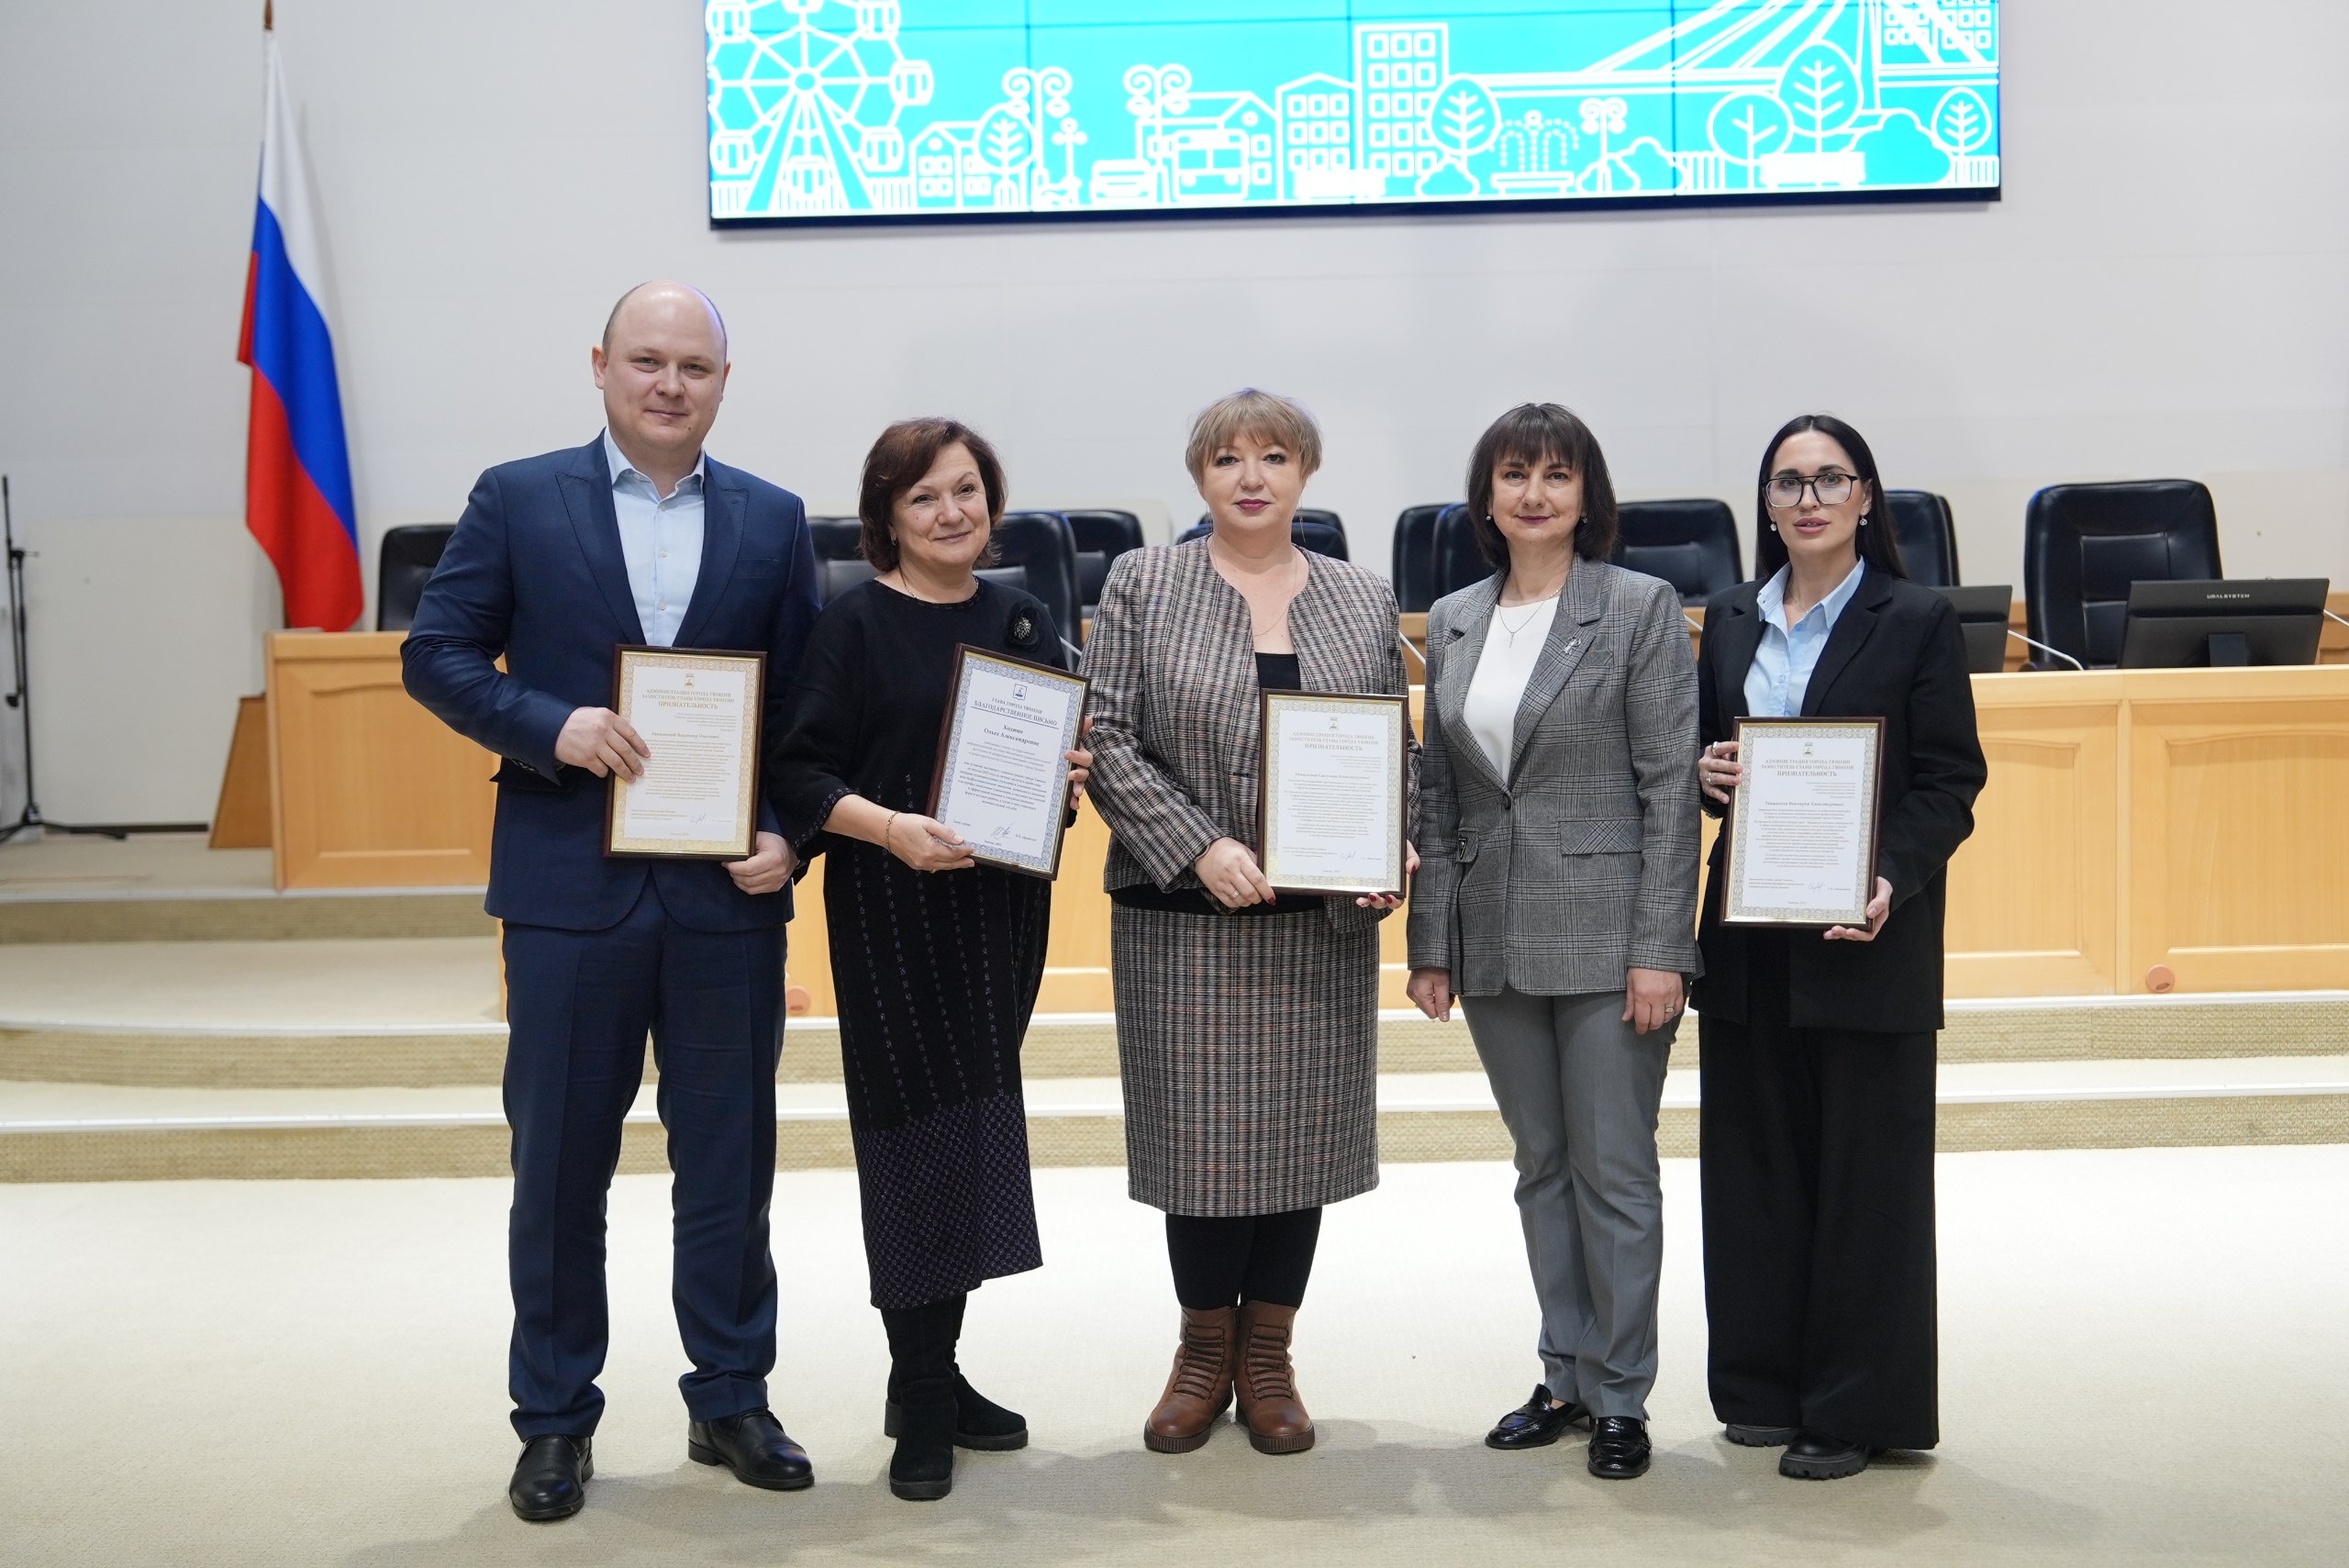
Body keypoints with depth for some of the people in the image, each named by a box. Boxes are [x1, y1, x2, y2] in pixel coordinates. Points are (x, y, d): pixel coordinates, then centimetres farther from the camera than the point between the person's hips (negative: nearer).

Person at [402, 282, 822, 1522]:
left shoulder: (772, 522, 7)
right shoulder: (518, 501, 2)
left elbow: (805, 699, 6)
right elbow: (436, 654, 0)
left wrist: (790, 838, -8)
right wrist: (552, 727, -16)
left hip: (728, 892, 2)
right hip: (570, 889, -1)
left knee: (731, 1163, 10)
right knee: (559, 1166, 7)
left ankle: (730, 1398, 25)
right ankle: (554, 1421, 21)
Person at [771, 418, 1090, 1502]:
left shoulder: (1023, 620, 10)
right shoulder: (856, 624, -5)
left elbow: (1066, 742, 18)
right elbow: (803, 771, -10)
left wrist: (1074, 774, -4)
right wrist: (886, 824, -25)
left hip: (1003, 905, 6)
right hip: (895, 914, -5)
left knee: (975, 1126, 11)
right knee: (920, 1136, -4)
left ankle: (930, 1370, 25)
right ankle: (923, 1396, 7)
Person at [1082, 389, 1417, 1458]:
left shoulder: (1366, 601, 9)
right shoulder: (1141, 585, 1)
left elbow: (1399, 749, 11)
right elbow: (1107, 739, -5)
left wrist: (1396, 848, -8)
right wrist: (1199, 847, -16)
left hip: (1324, 926, 2)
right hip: (1185, 925, -2)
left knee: (1304, 1133, 7)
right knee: (1199, 1132, 3)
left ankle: (1267, 1357, 23)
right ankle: (1204, 1350, 22)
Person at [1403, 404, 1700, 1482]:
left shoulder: (1640, 607, -5)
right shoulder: (1453, 621, 9)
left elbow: (1670, 785, -8)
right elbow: (1437, 794, 11)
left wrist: (1660, 948, -13)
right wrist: (1430, 943, 6)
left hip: (1606, 936, -5)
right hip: (1495, 939, 5)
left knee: (1614, 1174, 2)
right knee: (1541, 1168, 14)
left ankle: (1620, 1399, 16)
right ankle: (1565, 1378, 26)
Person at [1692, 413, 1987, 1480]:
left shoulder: (1916, 621, -3)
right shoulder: (1732, 619, 10)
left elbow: (1952, 781, -6)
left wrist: (1893, 881, -21)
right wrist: (1707, 773, -6)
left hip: (1867, 931, -4)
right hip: (1749, 935, 5)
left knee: (1864, 1171, 2)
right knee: (1755, 1163, 10)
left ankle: (1857, 1411, 13)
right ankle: (1767, 1384, 23)